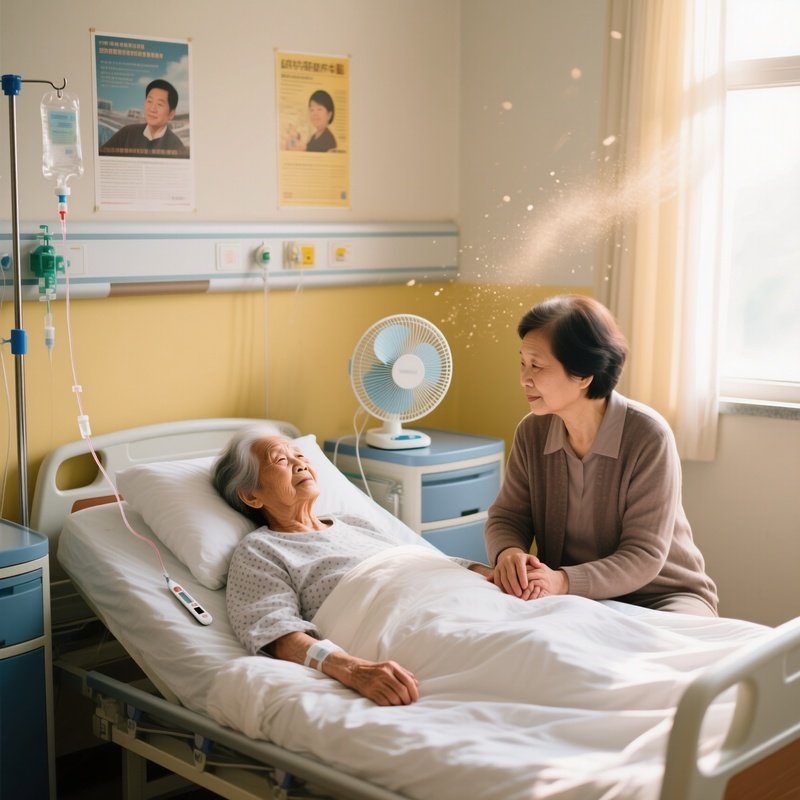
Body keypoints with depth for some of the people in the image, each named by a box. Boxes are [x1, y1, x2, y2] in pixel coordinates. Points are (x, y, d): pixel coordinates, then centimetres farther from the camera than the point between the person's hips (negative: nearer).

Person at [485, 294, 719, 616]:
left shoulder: (648, 436, -20)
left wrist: (564, 582, -37)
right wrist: (509, 553, -24)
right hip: (576, 601, 4)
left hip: (663, 596, -4)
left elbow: (643, 555, -21)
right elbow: (505, 518, 2)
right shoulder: (531, 432, -3)